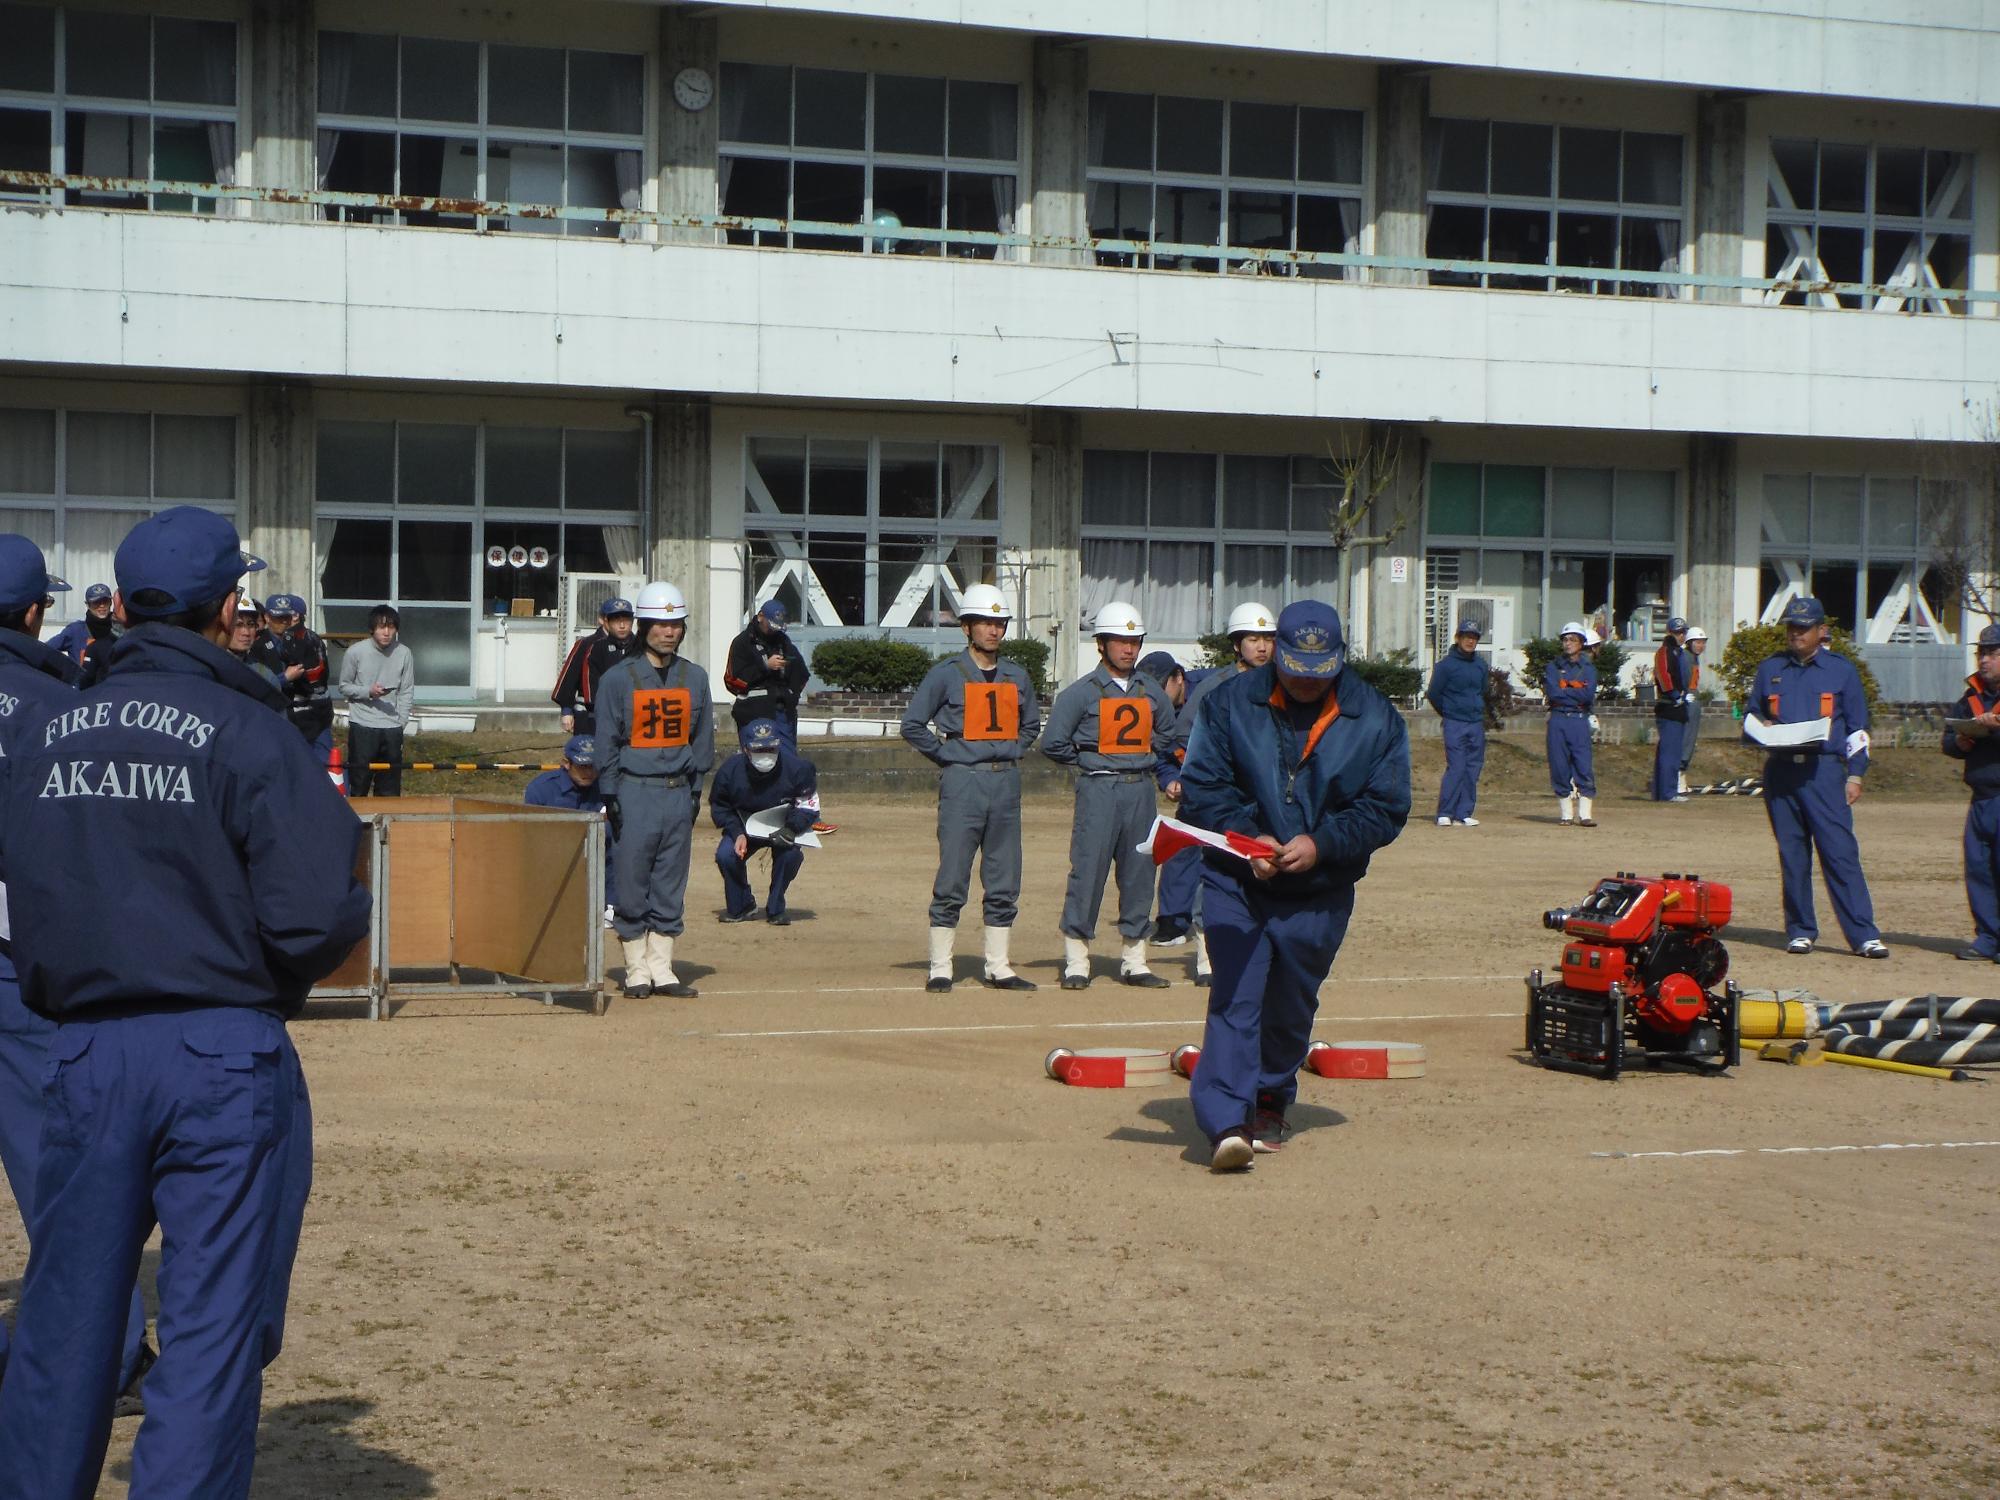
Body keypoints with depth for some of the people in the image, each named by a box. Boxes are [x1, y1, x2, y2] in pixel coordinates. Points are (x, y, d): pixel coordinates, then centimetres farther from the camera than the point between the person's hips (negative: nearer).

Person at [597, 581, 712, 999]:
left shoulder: (694, 678, 9)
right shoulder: (618, 679, -3)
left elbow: (703, 738, 14)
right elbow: (607, 741, -2)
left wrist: (695, 788, 7)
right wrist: (611, 796, -7)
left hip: (679, 792, 4)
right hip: (634, 791, -4)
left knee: (671, 886, 7)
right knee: (631, 885, -1)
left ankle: (662, 969, 13)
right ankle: (637, 970, 8)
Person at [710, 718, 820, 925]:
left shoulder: (797, 767, -25)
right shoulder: (731, 770, -21)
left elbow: (809, 805, -13)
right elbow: (719, 807, -6)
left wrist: (791, 830, -29)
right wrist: (737, 834, -22)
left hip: (783, 828, -1)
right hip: (743, 828, 1)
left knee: (790, 853, -32)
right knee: (725, 855, -25)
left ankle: (775, 909, -11)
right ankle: (741, 907, 1)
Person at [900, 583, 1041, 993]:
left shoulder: (1017, 676, 13)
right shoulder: (947, 674, -2)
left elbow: (1031, 724, 28)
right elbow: (913, 725, -2)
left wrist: (1013, 752, 12)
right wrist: (949, 756, -5)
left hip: (1006, 782, 5)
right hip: (964, 782, -5)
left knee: (1004, 882, 6)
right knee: (952, 880, -5)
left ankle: (998, 967, 13)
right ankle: (940, 968, -1)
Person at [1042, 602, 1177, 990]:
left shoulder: (1151, 692, 12)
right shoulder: (1082, 692, -3)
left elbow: (1166, 736, 28)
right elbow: (1053, 743, -4)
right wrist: (1090, 762, 3)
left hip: (1141, 790, 5)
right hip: (1099, 791, -5)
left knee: (1139, 874, 6)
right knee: (1088, 870, -7)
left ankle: (1134, 961, 13)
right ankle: (1076, 962, -3)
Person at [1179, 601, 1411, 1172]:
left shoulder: (1376, 719, -1)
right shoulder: (1229, 703, -2)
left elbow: (1386, 808, -2)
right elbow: (1201, 787, -2)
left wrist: (1321, 842, -16)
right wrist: (1248, 836, -18)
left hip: (1319, 894, 2)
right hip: (1235, 883, -2)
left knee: (1291, 1007, 13)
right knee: (1235, 998, -14)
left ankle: (1270, 1105, 35)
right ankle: (1227, 1124, -22)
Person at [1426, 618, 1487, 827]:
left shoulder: (1481, 666, 13)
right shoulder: (1446, 664, -5)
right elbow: (1433, 694, -2)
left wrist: (1478, 713, 15)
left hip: (1476, 724, 6)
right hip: (1454, 724, -6)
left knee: (1473, 770, 3)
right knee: (1455, 768, -12)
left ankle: (1463, 814, 7)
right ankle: (1444, 814, -9)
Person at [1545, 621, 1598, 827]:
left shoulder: (1588, 669, 10)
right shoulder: (1553, 667, 10)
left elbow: (1589, 694, -7)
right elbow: (1552, 692, -7)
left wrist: (1564, 690, -5)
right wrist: (1576, 692, -4)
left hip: (1580, 721, -1)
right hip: (1557, 720, 1)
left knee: (1584, 767, -7)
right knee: (1559, 767, 0)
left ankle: (1585, 814, -6)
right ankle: (1565, 814, 7)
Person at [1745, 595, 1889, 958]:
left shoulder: (1841, 670, 9)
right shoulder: (1770, 669, 16)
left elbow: (1857, 726, 9)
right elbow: (1749, 715, 22)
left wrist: (1855, 774, 0)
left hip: (1825, 770, -3)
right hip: (1780, 772, 3)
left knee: (1840, 852, -10)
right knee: (1791, 854, 4)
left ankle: (1864, 935, -12)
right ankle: (1800, 931, 12)